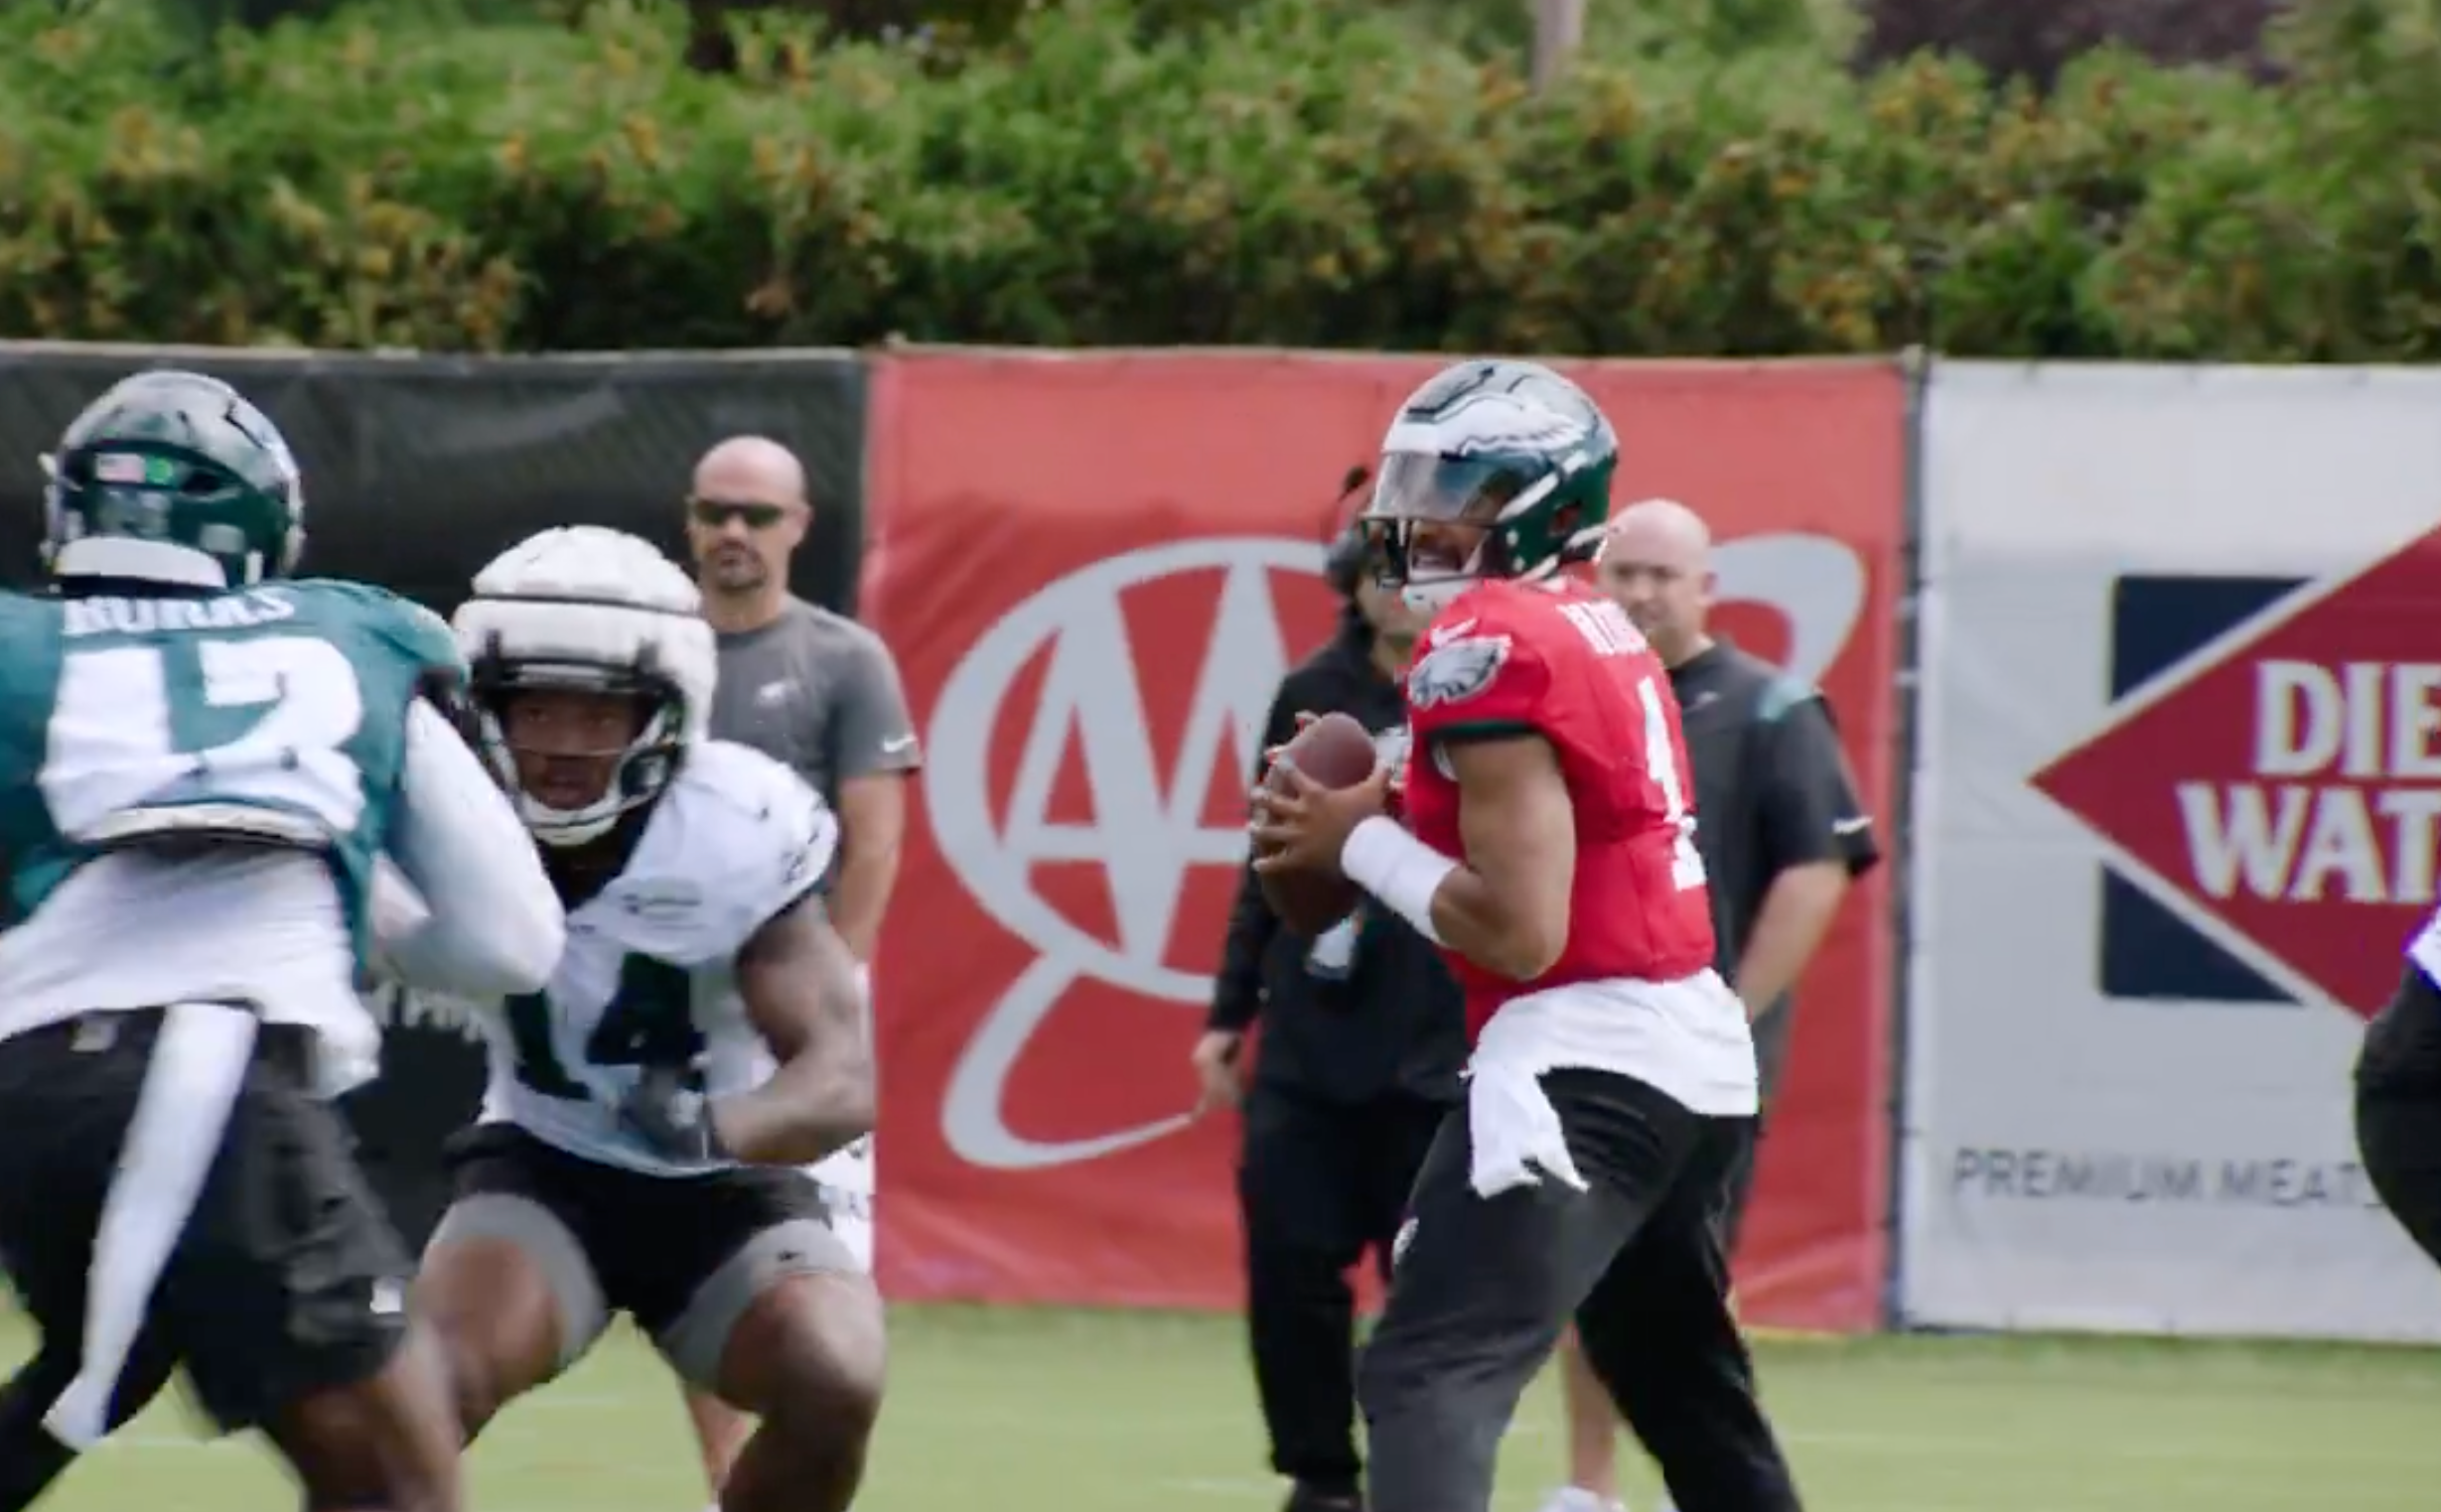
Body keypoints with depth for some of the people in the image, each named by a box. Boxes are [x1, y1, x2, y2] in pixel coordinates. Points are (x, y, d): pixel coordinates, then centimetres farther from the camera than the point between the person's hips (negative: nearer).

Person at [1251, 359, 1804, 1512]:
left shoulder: (1488, 648, -13)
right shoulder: (1601, 633, 16)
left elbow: (1523, 930, -18)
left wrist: (1362, 844, -7)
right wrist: (1407, 813, 10)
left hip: (1581, 1057, -10)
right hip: (1696, 1048, 10)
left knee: (1427, 1380, -18)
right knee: (1696, 1405, 24)